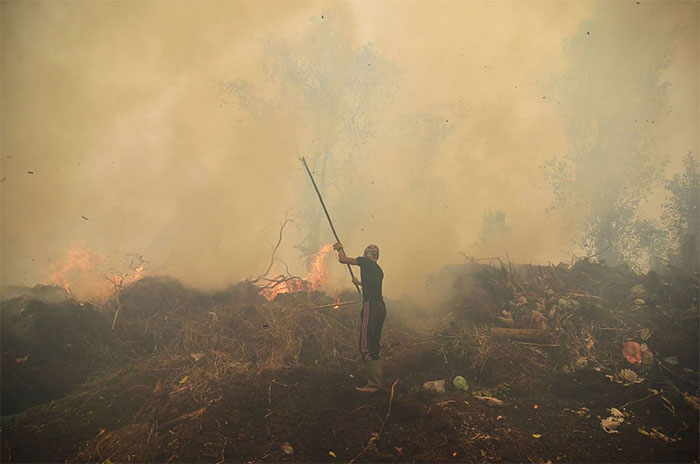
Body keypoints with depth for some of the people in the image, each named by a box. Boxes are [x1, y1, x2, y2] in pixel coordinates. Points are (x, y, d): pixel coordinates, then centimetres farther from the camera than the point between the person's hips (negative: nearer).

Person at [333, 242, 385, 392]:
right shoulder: (378, 269, 21)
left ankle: (374, 384, -12)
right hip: (380, 307, 9)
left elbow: (342, 259, 1)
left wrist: (340, 248, 21)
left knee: (366, 346, -9)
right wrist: (360, 283, 56)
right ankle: (376, 381, 18)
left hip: (371, 306, -9)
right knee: (373, 346, 14)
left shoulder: (366, 262, -1)